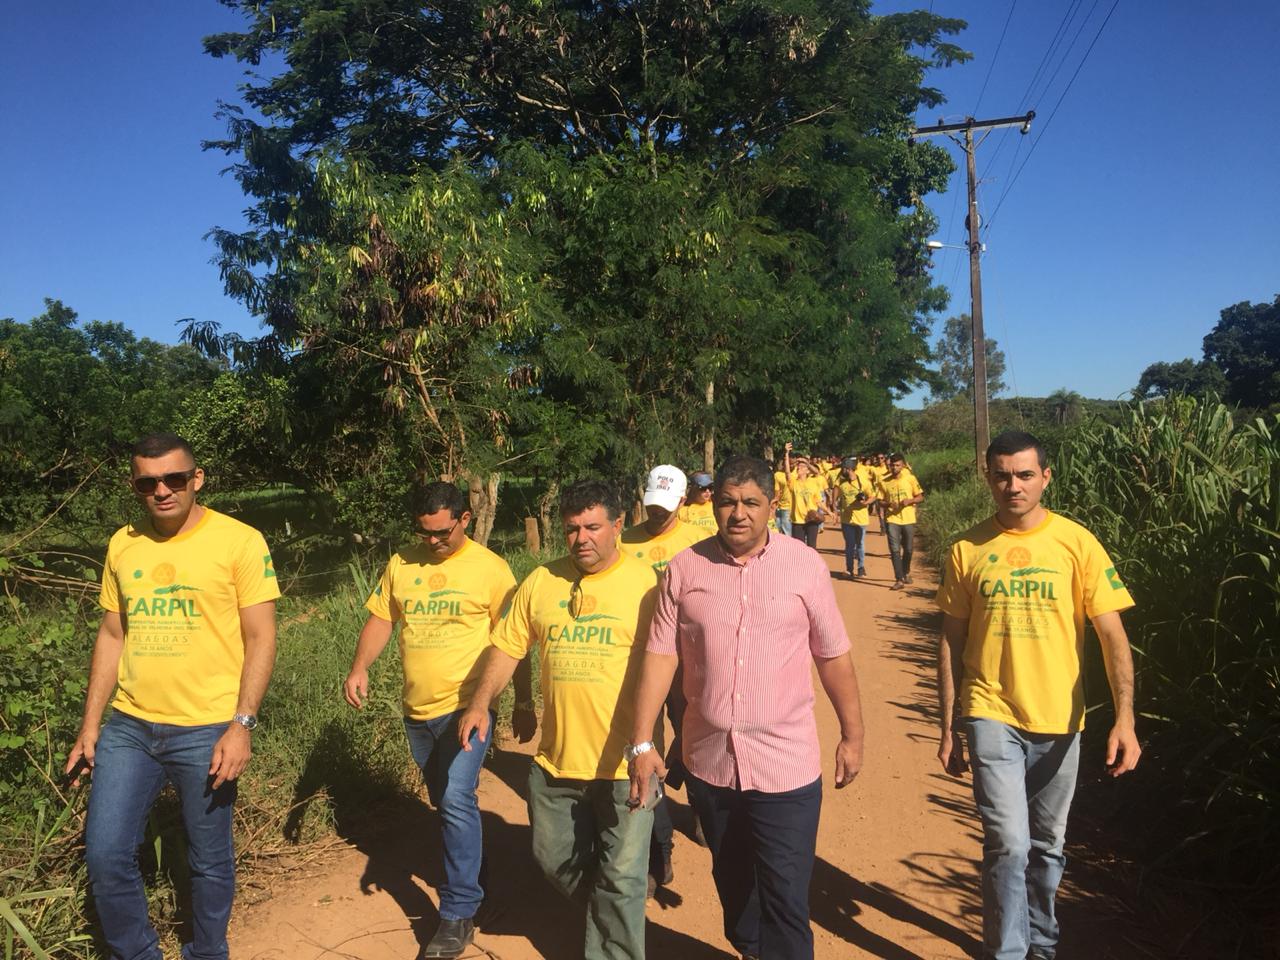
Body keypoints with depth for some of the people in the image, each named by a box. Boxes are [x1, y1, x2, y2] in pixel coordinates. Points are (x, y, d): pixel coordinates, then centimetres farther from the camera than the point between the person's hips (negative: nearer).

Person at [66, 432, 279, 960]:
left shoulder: (239, 541, -9)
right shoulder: (122, 545, 6)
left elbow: (261, 640, -10)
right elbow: (112, 635, 14)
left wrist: (241, 725, -16)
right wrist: (90, 724, 11)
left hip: (205, 732, -4)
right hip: (127, 727, 4)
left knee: (209, 861, 9)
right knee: (105, 855, 6)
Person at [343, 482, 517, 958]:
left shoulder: (490, 567, -9)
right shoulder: (401, 564, 4)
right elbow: (380, 619, 10)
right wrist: (359, 667, -7)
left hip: (465, 706, -5)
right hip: (417, 709, 5)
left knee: (456, 800, -14)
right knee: (444, 802, 19)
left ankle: (459, 913, -3)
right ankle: (465, 864, 40)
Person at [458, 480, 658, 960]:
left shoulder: (645, 583, -10)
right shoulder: (540, 582, 2)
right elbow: (508, 646, 9)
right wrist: (481, 703, -4)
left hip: (623, 762, -5)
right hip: (556, 759, 5)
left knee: (620, 877, 7)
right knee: (556, 859, 23)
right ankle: (606, 911, 50)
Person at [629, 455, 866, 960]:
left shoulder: (805, 566, -6)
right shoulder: (685, 568, -4)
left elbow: (834, 657, 1)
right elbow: (660, 657, -4)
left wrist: (852, 736, 5)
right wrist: (641, 743, -8)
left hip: (786, 765, -2)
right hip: (709, 761, 3)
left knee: (785, 898, 0)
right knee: (731, 881, 23)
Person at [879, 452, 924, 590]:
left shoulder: (910, 478, -3)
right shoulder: (884, 482, -1)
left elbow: (921, 497, 1)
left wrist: (909, 501, -18)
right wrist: (888, 504, -16)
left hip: (908, 519, 0)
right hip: (892, 520, 0)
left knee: (908, 549, 11)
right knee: (895, 550, -9)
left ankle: (906, 572, 38)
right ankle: (899, 580, -7)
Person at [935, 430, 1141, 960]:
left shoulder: (1077, 544, -5)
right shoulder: (967, 550, -2)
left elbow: (1112, 634, -7)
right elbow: (951, 642, 3)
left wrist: (1124, 718, -18)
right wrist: (948, 728, 4)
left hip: (1058, 720, 1)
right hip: (991, 716, -1)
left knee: (1047, 847, 16)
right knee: (1008, 844, -9)